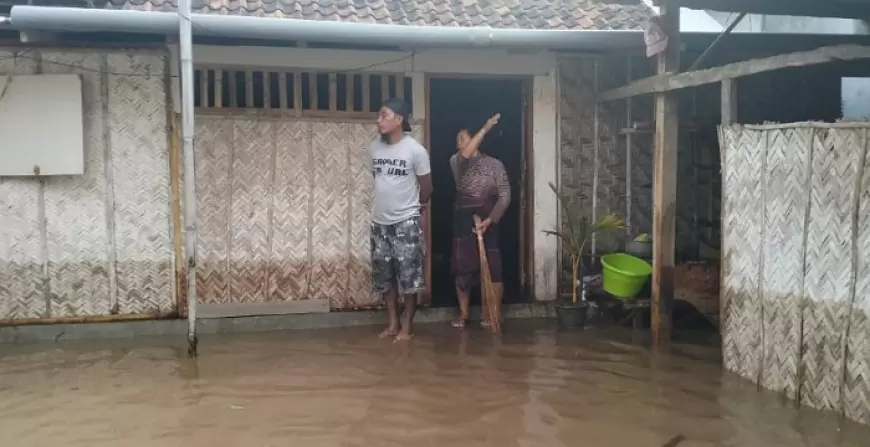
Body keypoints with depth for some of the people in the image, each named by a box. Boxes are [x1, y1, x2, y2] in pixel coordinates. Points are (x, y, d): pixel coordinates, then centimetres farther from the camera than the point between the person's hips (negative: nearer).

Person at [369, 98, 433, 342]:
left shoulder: (416, 150, -11)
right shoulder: (374, 147, 3)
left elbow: (426, 188, -1)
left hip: (406, 222, -5)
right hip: (379, 222, 5)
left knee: (408, 275, -1)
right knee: (384, 275, 10)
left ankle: (407, 325, 10)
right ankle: (393, 322, 22)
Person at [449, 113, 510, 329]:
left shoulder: (494, 164, -1)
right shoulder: (456, 162, 2)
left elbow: (505, 196, -7)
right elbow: (465, 155, -24)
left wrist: (490, 220, -19)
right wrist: (485, 128, -27)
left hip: (488, 219, -1)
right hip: (464, 219, 1)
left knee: (492, 267, -1)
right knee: (463, 266, 5)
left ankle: (494, 313, 11)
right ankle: (463, 312, 19)